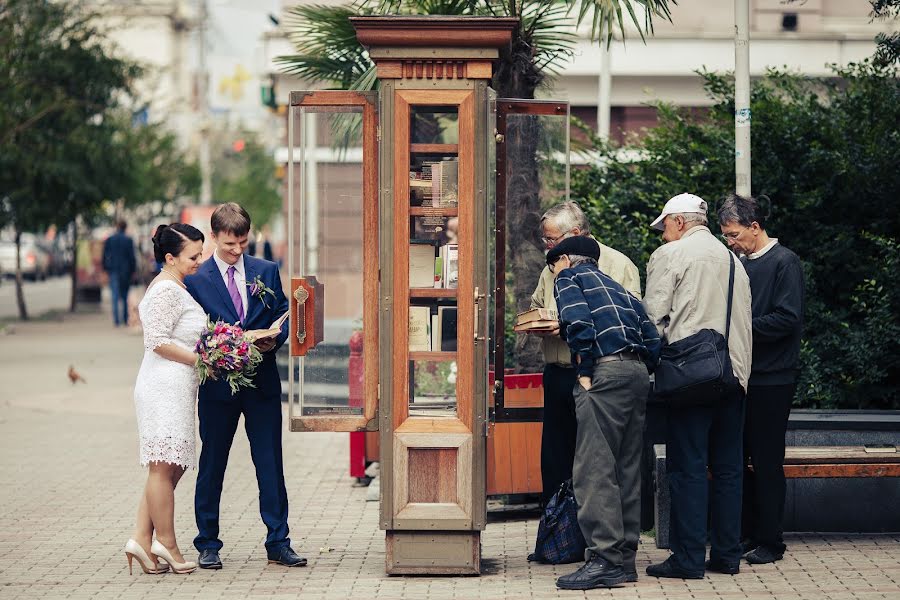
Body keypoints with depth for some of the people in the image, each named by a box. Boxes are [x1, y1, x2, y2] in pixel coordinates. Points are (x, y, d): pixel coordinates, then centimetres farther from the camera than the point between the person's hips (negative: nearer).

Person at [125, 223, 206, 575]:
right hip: (166, 385, -11)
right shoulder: (167, 290, -12)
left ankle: (142, 539, 4)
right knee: (164, 466, -6)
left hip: (176, 386, 11)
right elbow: (158, 341, -18)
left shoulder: (177, 288, 20)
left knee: (169, 467, 7)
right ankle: (166, 543, -2)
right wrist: (200, 360, -14)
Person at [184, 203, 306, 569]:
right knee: (212, 466, 6)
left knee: (270, 464, 3)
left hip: (263, 383, 2)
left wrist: (274, 340, -9)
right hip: (217, 384, -2)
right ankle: (208, 545, 15)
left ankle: (278, 543, 8)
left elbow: (284, 316, 11)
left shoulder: (267, 272, 8)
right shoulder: (196, 279, -1)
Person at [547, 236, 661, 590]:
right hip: (638, 371, 8)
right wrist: (645, 369, 19)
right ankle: (625, 557, 13)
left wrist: (584, 372, -8)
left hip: (606, 373, -8)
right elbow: (651, 338, 18)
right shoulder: (614, 286, 28)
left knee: (594, 469, -9)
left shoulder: (569, 277, 7)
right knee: (626, 470, 11)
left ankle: (605, 559, -15)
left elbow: (578, 322, -12)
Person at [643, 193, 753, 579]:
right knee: (728, 467, 10)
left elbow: (654, 317, -7)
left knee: (688, 467, -4)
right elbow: (744, 319, 16)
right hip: (734, 373, 6)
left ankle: (689, 558, -6)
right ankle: (728, 555, 13)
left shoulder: (669, 255, -1)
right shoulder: (732, 259, 18)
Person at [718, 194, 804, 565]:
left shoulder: (784, 262, -8)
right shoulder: (739, 263, 13)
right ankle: (748, 534, 17)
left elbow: (788, 319, -16)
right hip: (741, 376, 7)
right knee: (738, 458, 8)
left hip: (772, 378, -7)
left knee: (766, 461, -3)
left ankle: (771, 541, 4)